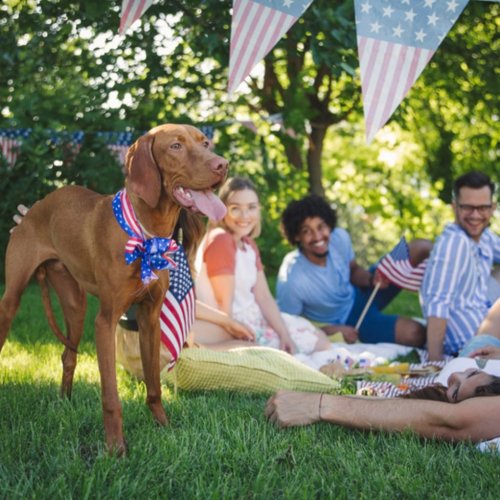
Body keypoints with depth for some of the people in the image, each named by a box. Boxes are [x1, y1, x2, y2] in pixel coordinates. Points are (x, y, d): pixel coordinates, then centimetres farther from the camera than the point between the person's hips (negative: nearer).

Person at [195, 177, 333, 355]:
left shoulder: (249, 244, 7)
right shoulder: (220, 240, -21)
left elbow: (264, 297, 4)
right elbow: (224, 303, -22)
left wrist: (285, 335, -6)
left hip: (254, 317, 9)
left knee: (320, 338, 14)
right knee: (318, 344, -3)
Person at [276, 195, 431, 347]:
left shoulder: (340, 238, -17)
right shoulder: (290, 280, -33)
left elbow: (353, 270, 4)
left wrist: (371, 279, -17)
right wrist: (333, 330, -25)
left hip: (358, 295, 6)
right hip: (345, 322, -6)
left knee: (422, 248, -8)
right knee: (414, 334, -28)